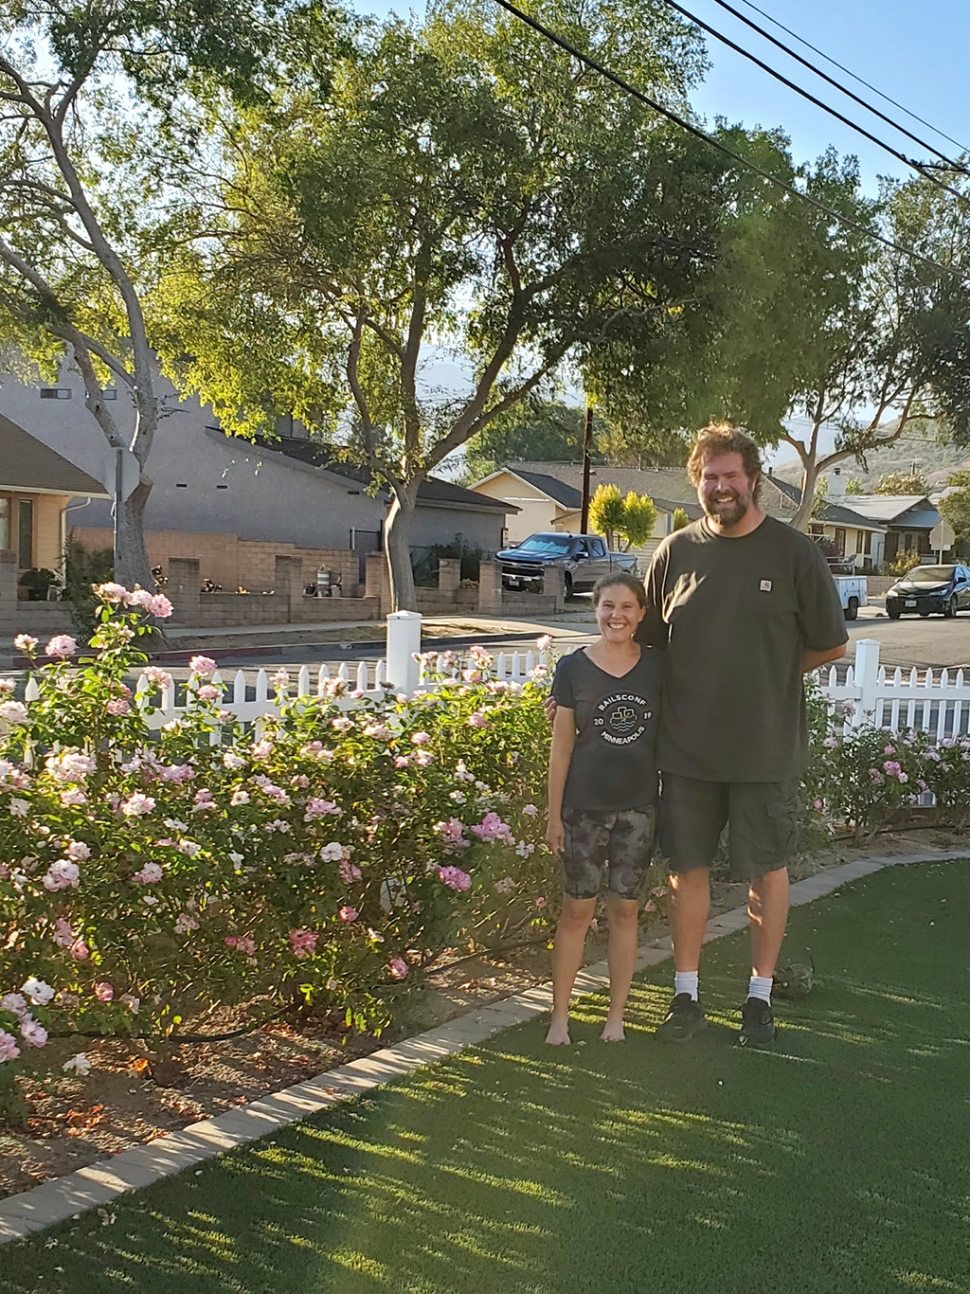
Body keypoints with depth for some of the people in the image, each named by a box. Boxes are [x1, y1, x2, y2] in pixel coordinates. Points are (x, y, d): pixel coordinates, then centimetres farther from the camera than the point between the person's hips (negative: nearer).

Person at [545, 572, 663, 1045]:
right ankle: (560, 1015, 17)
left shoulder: (657, 667, 1)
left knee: (625, 910, 9)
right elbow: (562, 745, -1)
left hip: (638, 806, 2)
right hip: (585, 806, -1)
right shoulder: (573, 668, -3)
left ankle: (616, 1015, 22)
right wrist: (554, 814, -2)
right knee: (577, 910, 5)